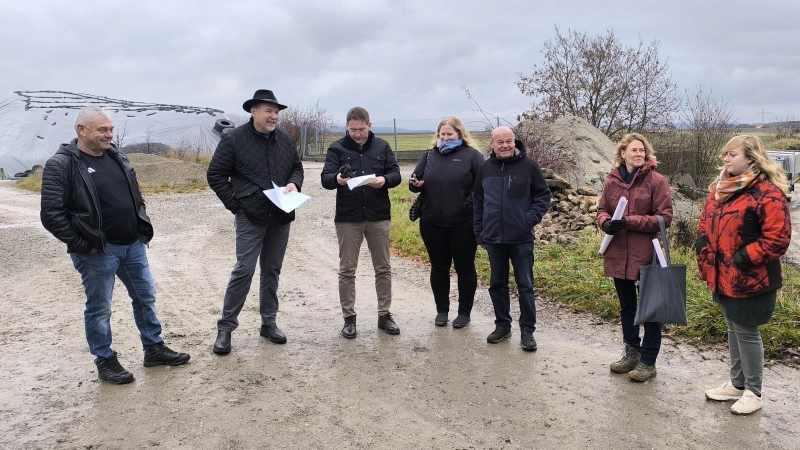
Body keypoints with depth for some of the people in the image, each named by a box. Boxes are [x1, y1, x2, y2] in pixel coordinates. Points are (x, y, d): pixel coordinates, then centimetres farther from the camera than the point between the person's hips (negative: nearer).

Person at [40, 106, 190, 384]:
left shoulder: (117, 157, 9)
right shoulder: (61, 165, -12)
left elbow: (136, 197, 18)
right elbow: (51, 215, -16)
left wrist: (142, 230, 9)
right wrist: (82, 245, -15)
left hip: (133, 245, 7)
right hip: (98, 252, -7)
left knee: (146, 296, 14)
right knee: (99, 309, 6)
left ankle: (154, 349, 29)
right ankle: (105, 362, 22)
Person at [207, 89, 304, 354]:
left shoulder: (284, 140, 8)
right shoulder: (234, 140, -7)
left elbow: (297, 167, 18)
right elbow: (215, 175, -4)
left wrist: (294, 184, -4)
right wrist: (235, 204, -9)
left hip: (281, 217, 5)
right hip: (250, 217, -5)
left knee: (272, 271, 11)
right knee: (244, 270, -6)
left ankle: (269, 322, 23)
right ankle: (225, 327, 6)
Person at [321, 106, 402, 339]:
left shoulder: (382, 146, 5)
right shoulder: (337, 148, 0)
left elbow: (396, 174, 3)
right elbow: (325, 178, -8)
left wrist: (384, 180, -20)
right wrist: (337, 179, -31)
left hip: (379, 217, 2)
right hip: (347, 218, -1)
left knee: (383, 268, 9)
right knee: (347, 270, 4)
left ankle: (384, 315, 21)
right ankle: (349, 318, 15)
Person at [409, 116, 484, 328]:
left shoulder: (472, 155, -2)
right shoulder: (430, 155, 11)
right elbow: (416, 180, 14)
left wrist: (471, 204, -20)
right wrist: (415, 184, -9)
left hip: (463, 224, -4)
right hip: (432, 223, 4)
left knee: (465, 268, 7)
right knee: (439, 267, 12)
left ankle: (464, 312, 20)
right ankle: (442, 310, 25)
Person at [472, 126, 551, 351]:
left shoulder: (528, 165, -5)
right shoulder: (485, 168, 5)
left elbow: (543, 195, 0)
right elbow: (477, 202, 11)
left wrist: (531, 218, -13)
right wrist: (479, 233, 9)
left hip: (521, 239, -3)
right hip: (494, 239, 3)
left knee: (525, 285, 3)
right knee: (497, 284, 12)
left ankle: (527, 330, 13)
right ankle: (502, 325, 26)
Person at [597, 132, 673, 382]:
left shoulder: (656, 181, -7)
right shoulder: (613, 180, 6)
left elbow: (664, 217, -11)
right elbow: (602, 209, 12)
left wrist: (630, 221, -20)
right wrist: (605, 222, -12)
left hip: (645, 255, -5)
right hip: (618, 253, 5)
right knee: (626, 305, 17)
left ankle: (648, 361, 17)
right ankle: (631, 351, 34)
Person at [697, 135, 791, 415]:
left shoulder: (768, 193, -17)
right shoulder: (720, 190, 9)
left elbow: (777, 239, -20)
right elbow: (706, 225, 17)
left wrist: (742, 259, -21)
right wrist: (704, 251, 1)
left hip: (750, 279, -8)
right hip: (724, 277, 8)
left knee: (747, 332, 3)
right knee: (733, 329, 19)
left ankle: (754, 392, 21)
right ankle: (736, 384, 34)